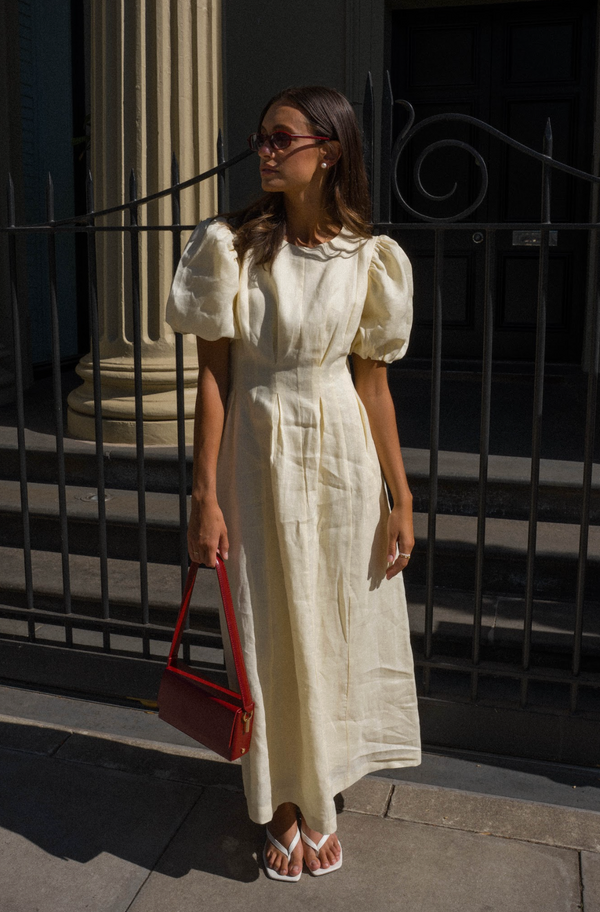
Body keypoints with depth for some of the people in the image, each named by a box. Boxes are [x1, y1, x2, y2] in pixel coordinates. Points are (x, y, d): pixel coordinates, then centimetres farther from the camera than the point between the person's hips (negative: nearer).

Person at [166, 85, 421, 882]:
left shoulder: (369, 258, -1)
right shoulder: (230, 246, -5)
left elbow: (373, 384, 2)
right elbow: (213, 375, -6)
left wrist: (401, 500, 2)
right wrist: (206, 495, -10)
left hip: (343, 459, 2)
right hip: (259, 457, -1)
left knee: (341, 625, 12)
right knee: (273, 632, 8)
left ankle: (322, 795, 36)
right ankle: (286, 807, 30)